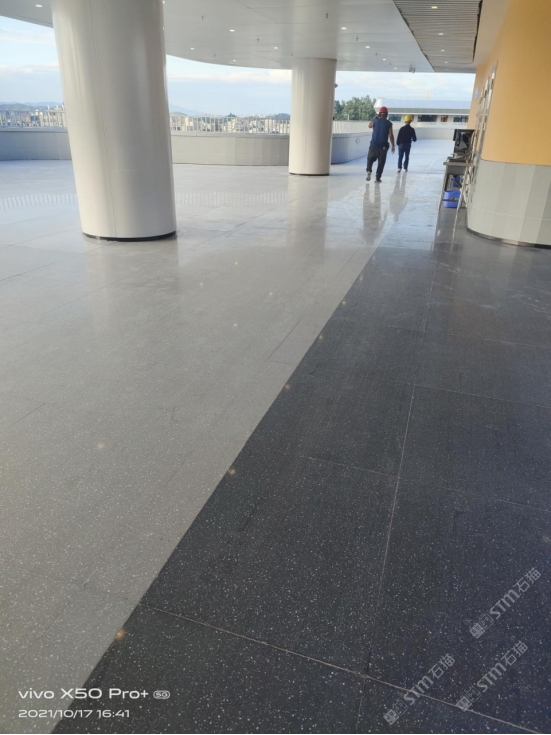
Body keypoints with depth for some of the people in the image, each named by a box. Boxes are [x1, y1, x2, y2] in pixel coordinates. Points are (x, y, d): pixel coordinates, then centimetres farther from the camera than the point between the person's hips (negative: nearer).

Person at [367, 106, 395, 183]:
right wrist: (393, 146, 3)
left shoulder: (375, 121, 0)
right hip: (383, 146, -1)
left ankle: (369, 170, -9)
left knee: (370, 159, 16)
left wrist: (376, 117, 25)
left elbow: (370, 125, 23)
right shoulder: (388, 123, -3)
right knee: (381, 162, 8)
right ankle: (377, 178, 5)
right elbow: (391, 136, -5)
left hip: (374, 144, 1)